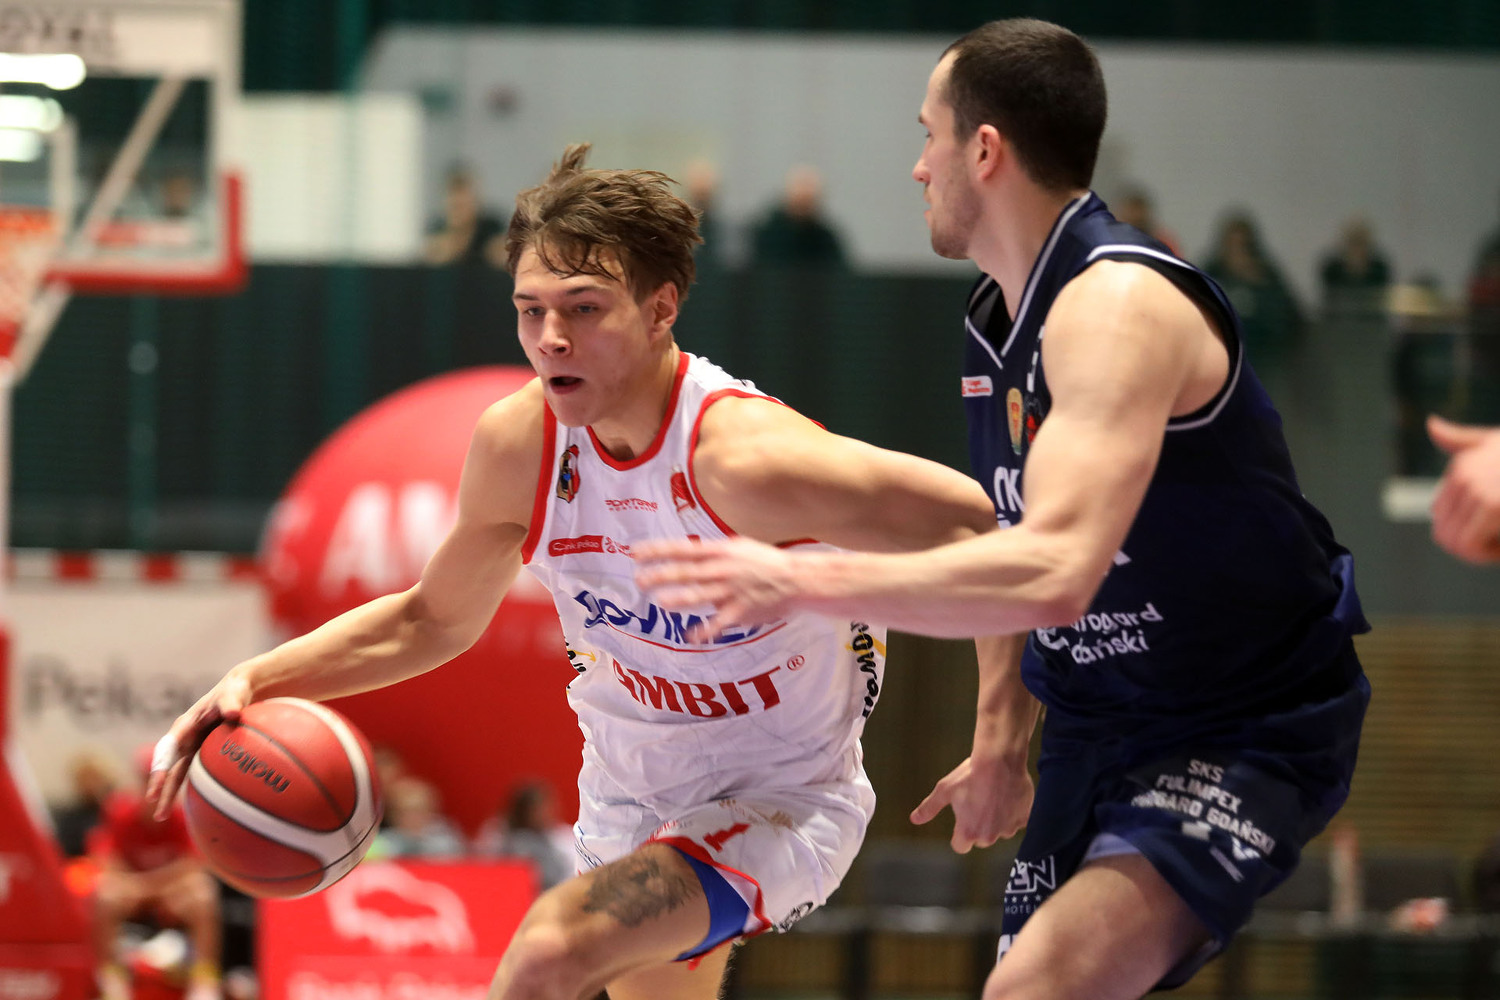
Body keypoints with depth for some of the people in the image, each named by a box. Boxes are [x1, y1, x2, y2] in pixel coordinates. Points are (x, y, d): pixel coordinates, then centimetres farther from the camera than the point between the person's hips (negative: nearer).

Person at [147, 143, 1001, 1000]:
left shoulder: (741, 456, -31)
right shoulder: (519, 442, -11)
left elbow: (977, 528, -26)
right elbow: (434, 621, 7)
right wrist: (258, 680, -4)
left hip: (781, 806, -7)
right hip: (631, 804, 7)